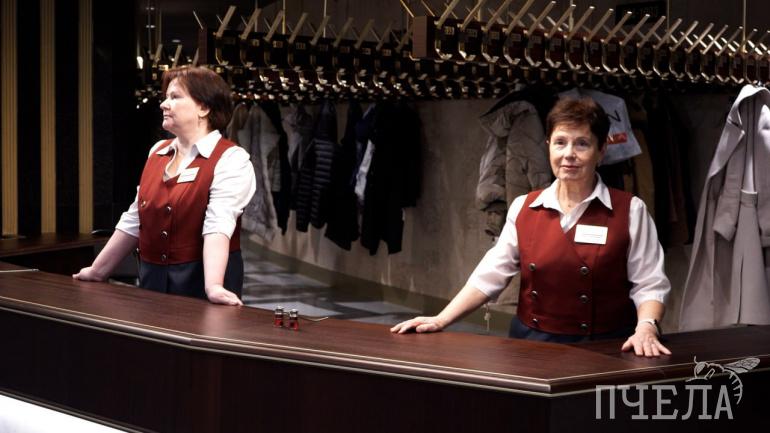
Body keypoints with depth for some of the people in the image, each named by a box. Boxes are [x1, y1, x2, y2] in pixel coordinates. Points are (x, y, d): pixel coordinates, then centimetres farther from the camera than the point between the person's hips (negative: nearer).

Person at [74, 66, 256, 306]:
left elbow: (218, 225, -25)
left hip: (201, 279, -6)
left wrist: (213, 286, -36)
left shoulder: (231, 159, -11)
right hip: (152, 278, 6)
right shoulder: (157, 152, 10)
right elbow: (133, 221, 15)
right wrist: (97, 271, 16)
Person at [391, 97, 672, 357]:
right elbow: (490, 275, 6)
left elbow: (648, 284, -2)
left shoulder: (629, 211, -2)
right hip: (530, 343, 3)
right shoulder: (523, 208, 7)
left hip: (603, 351, -3)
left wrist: (646, 329, -21)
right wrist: (440, 320, -3)